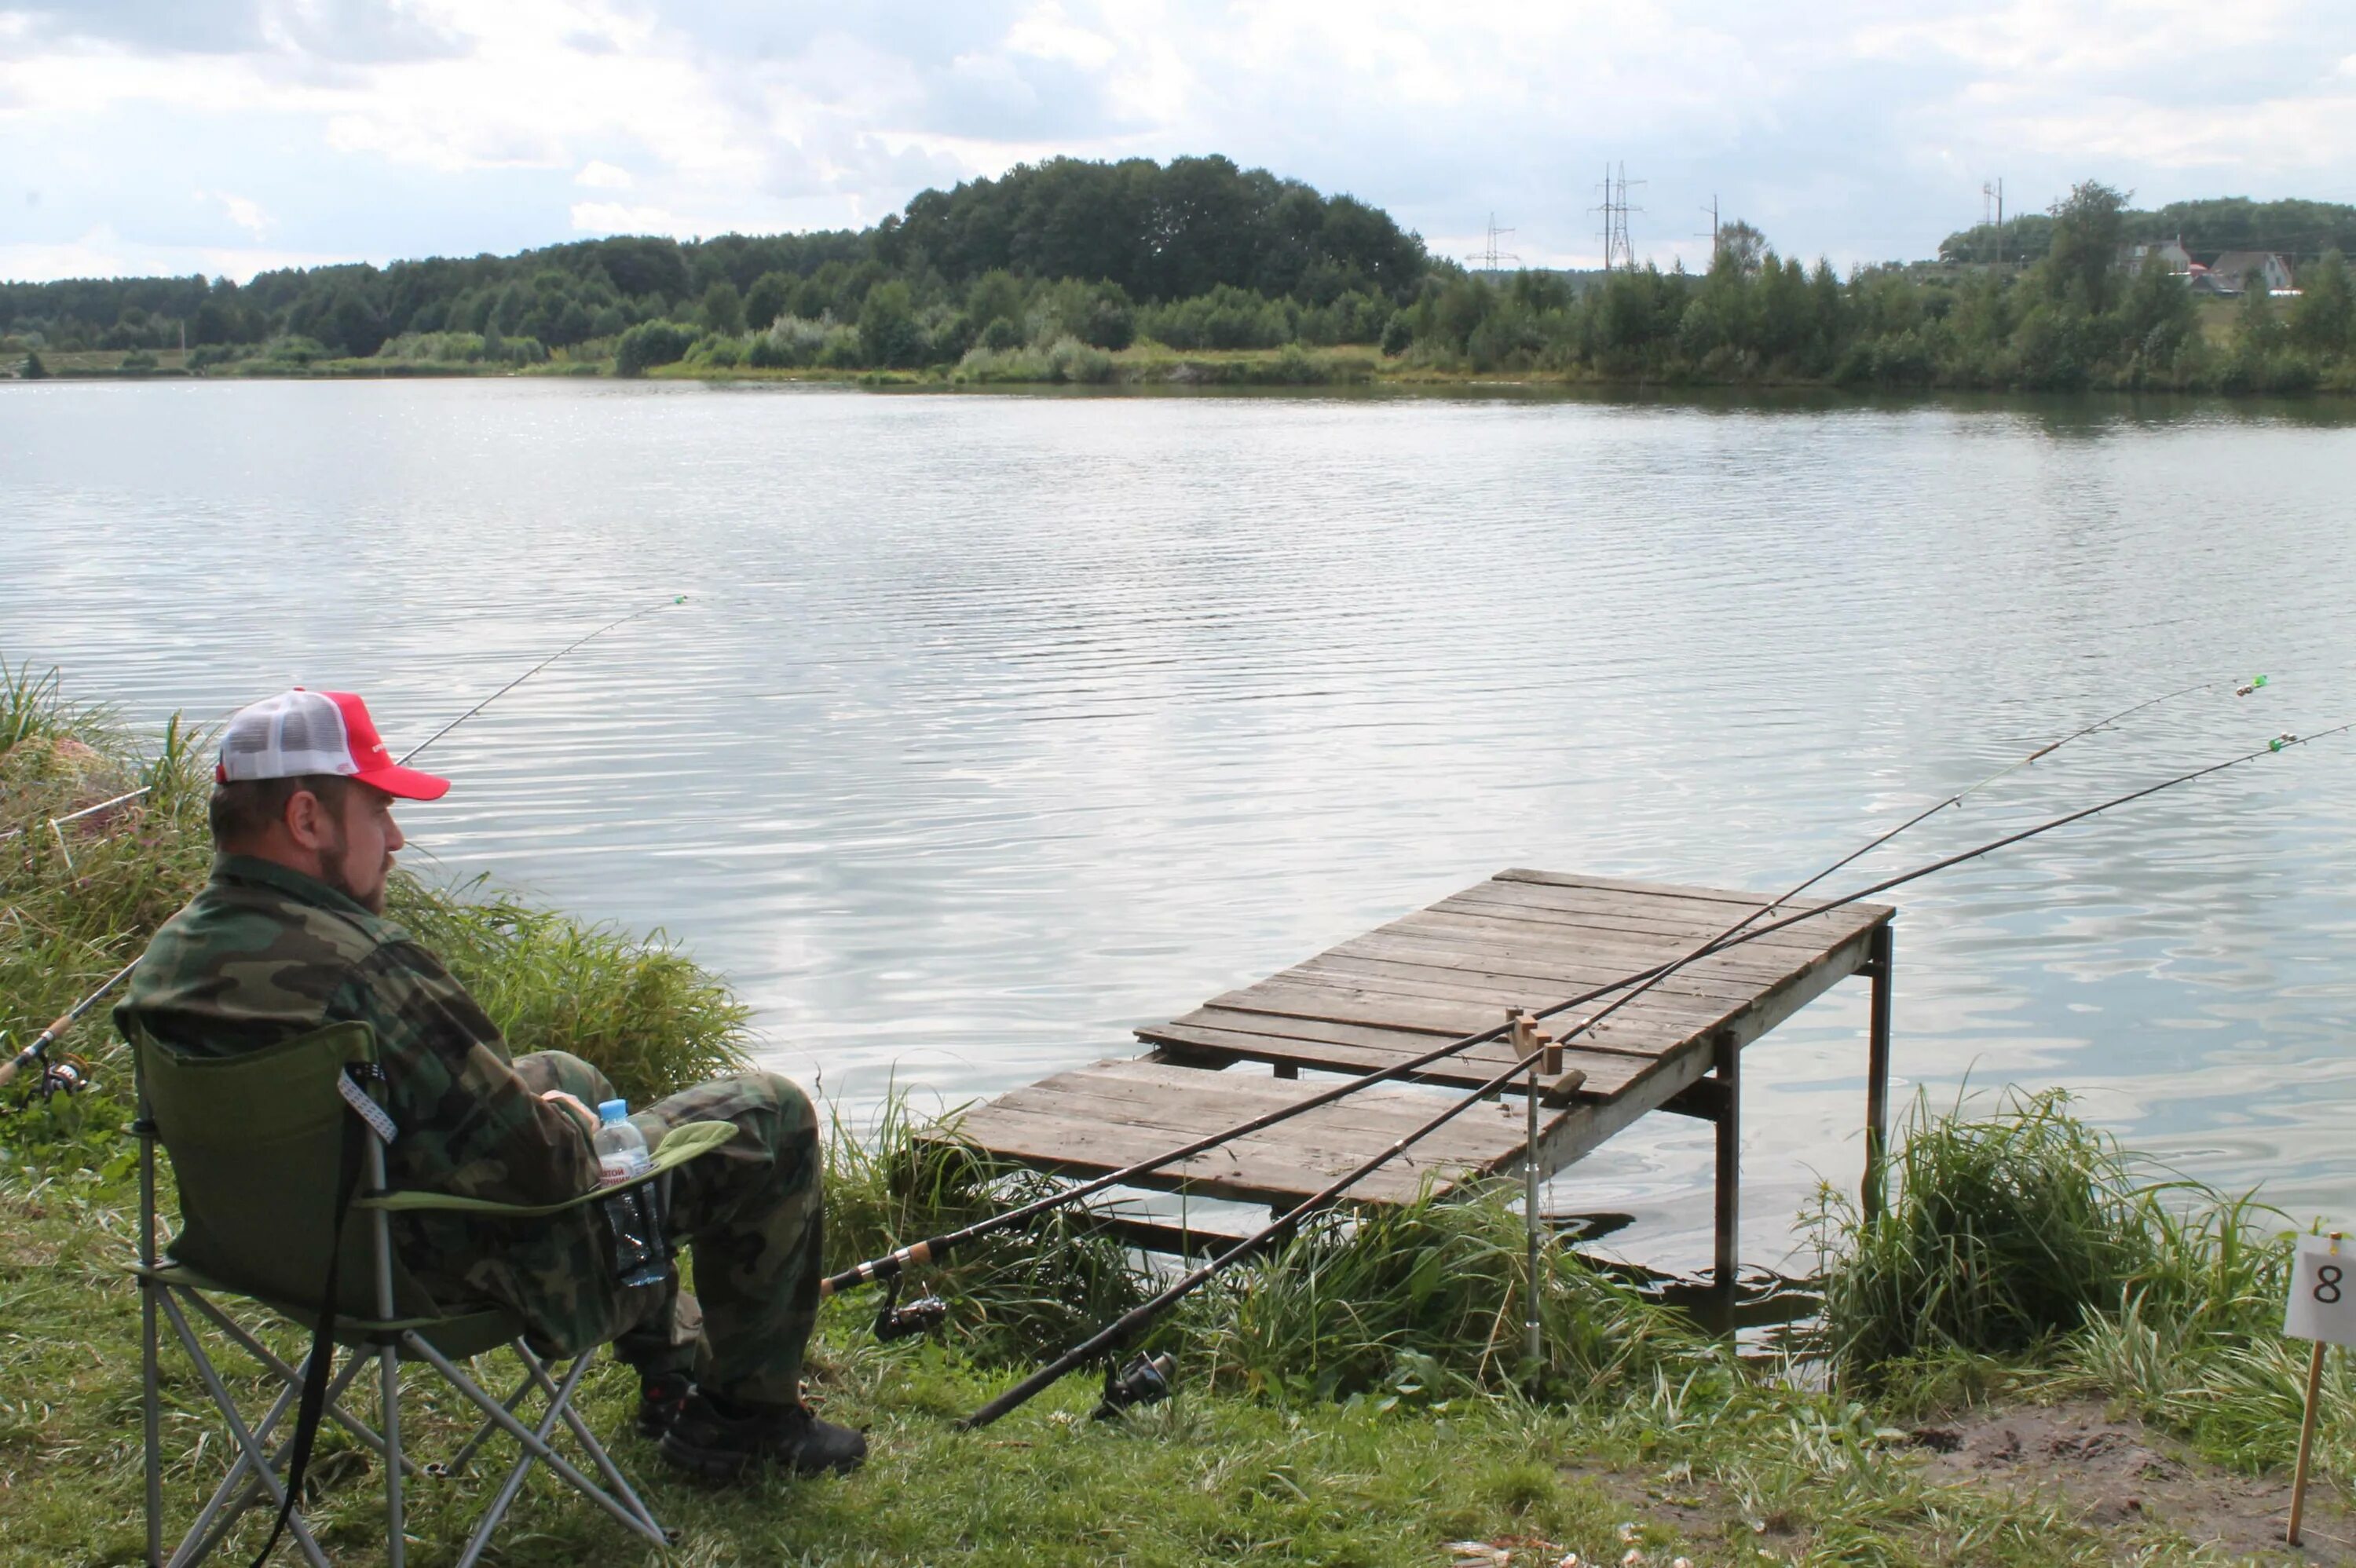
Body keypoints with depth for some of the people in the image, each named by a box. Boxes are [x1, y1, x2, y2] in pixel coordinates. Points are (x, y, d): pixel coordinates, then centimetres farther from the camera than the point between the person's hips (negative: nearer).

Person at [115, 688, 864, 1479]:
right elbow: (536, 1164, -29)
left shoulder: (168, 956, -6)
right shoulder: (362, 969, -34)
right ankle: (749, 1415, 19)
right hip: (459, 1274, -9)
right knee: (772, 1117, 2)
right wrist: (577, 1130, -5)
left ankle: (674, 1369, 44)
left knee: (564, 1076, 34)